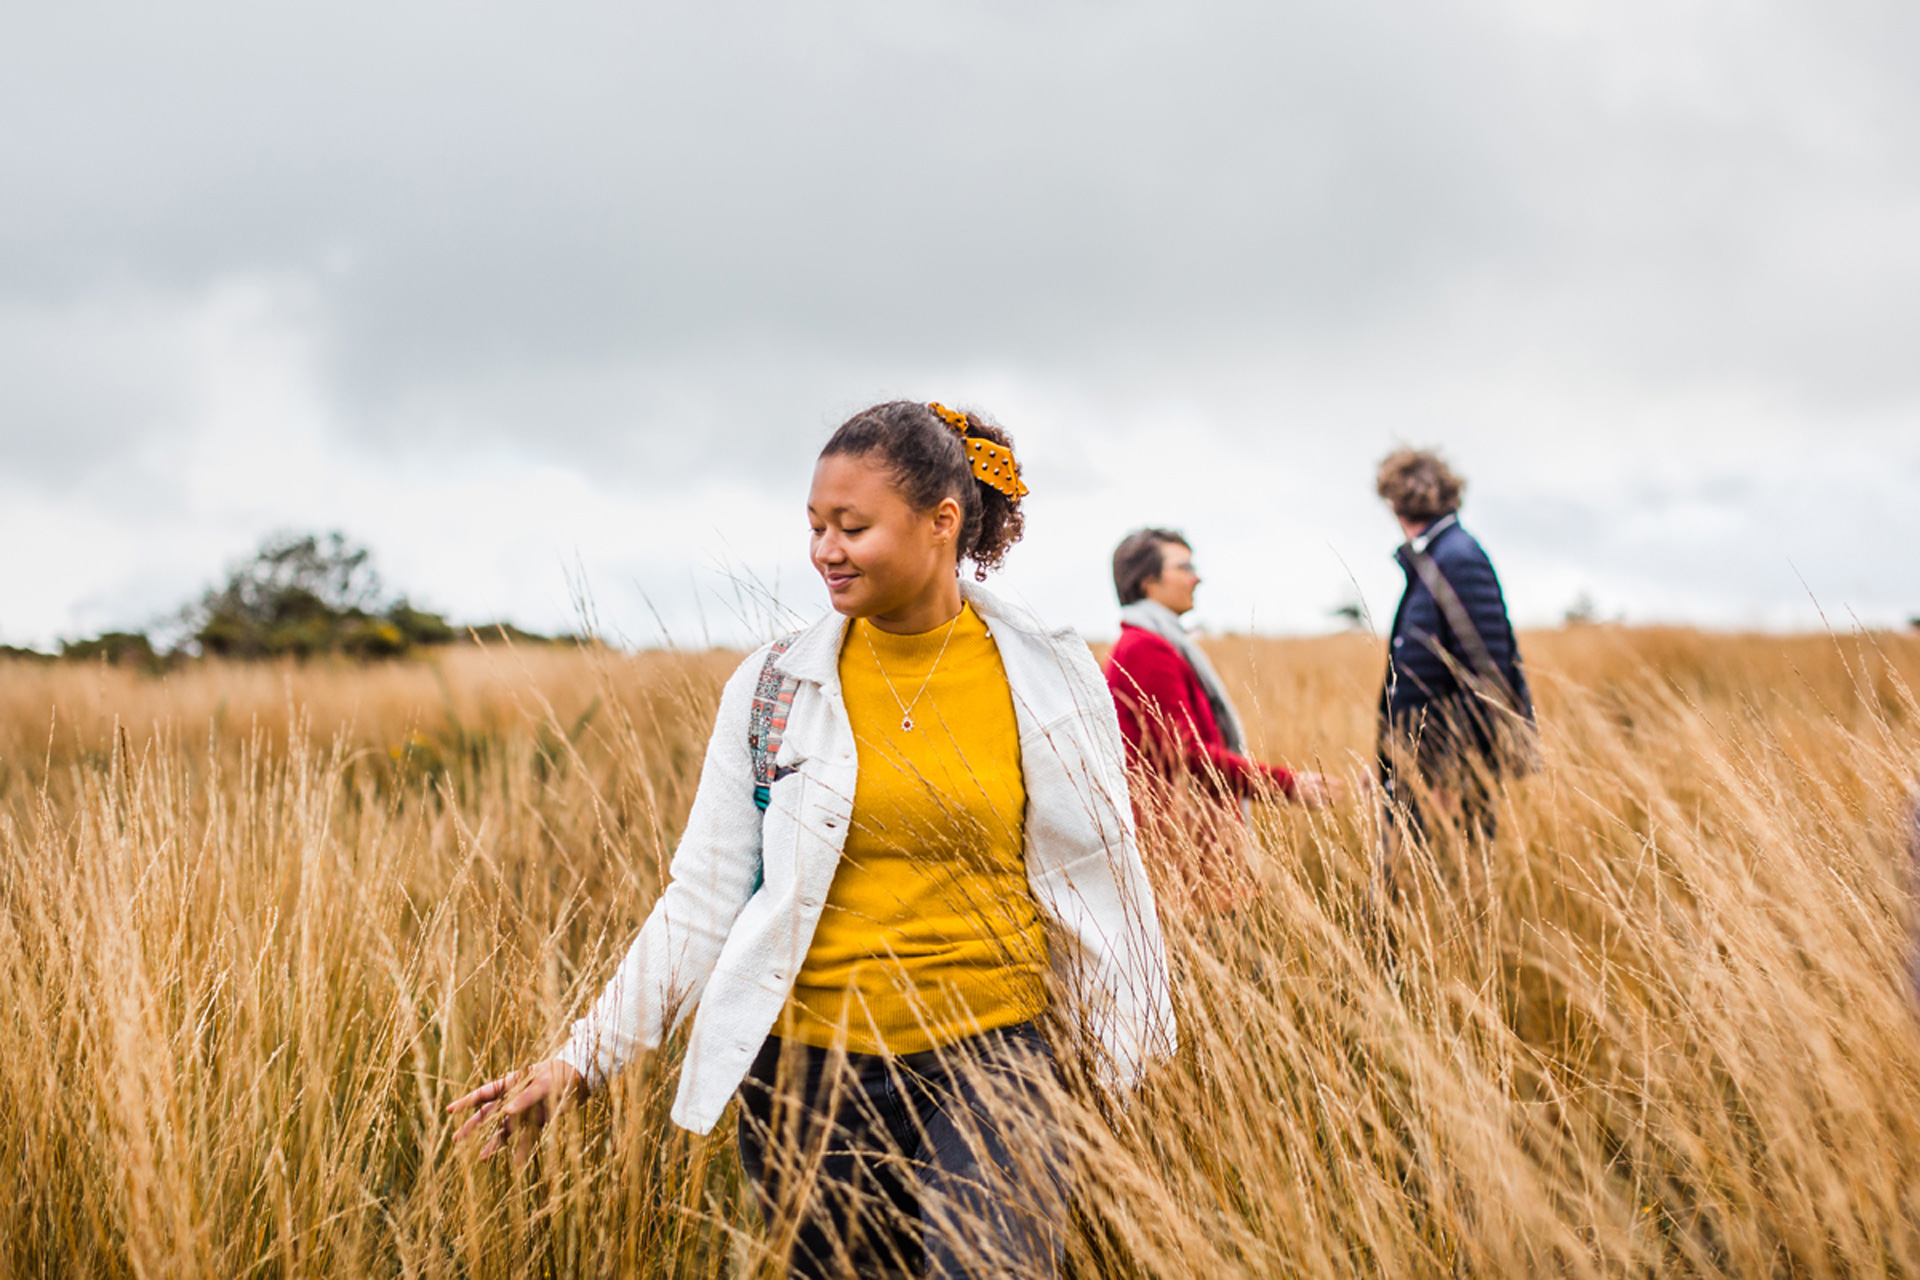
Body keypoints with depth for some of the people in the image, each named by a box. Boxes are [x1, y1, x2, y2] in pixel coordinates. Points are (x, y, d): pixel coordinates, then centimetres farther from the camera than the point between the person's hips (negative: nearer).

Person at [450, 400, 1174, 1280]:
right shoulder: (772, 689, 0)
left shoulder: (1049, 679, -1)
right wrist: (583, 1059, -3)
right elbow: (703, 899, 2)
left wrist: (1144, 1086, 9)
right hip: (809, 1071, 2)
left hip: (985, 1058, -1)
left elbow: (1097, 886, 6)